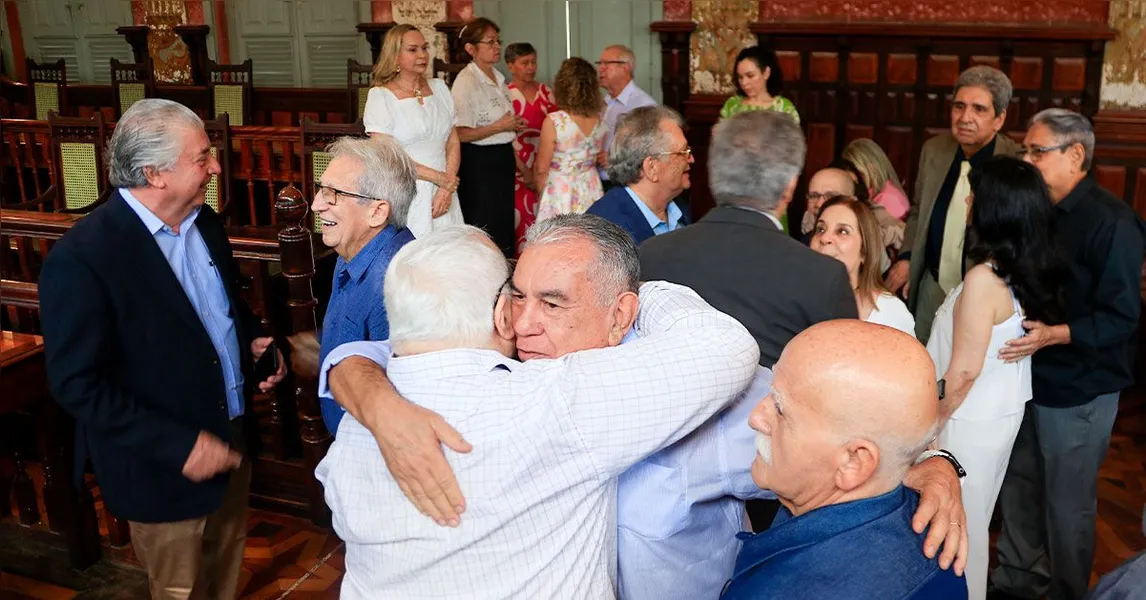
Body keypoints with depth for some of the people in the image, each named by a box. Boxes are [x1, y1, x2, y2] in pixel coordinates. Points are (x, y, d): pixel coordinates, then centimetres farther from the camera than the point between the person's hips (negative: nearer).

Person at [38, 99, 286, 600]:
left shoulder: (205, 222, 0)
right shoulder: (81, 256, -24)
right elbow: (77, 385, -22)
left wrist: (254, 339, -5)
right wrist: (178, 446, -24)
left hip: (232, 435, 6)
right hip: (164, 466, -6)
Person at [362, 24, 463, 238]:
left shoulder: (439, 88, 12)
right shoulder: (380, 96, -3)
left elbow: (453, 144, 9)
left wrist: (447, 188, -5)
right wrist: (438, 177, -11)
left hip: (443, 197, 4)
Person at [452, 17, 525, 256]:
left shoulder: (498, 78, 12)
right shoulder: (466, 81, -14)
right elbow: (460, 134, -21)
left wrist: (515, 127, 5)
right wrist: (499, 127, -18)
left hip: (503, 158, 9)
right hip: (478, 163, -8)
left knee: (504, 226, 13)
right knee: (484, 234, -2)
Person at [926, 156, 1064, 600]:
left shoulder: (983, 279, -26)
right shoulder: (1033, 272, -2)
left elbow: (964, 371, -22)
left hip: (969, 422, -8)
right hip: (1003, 413, 8)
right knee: (974, 520, 24)